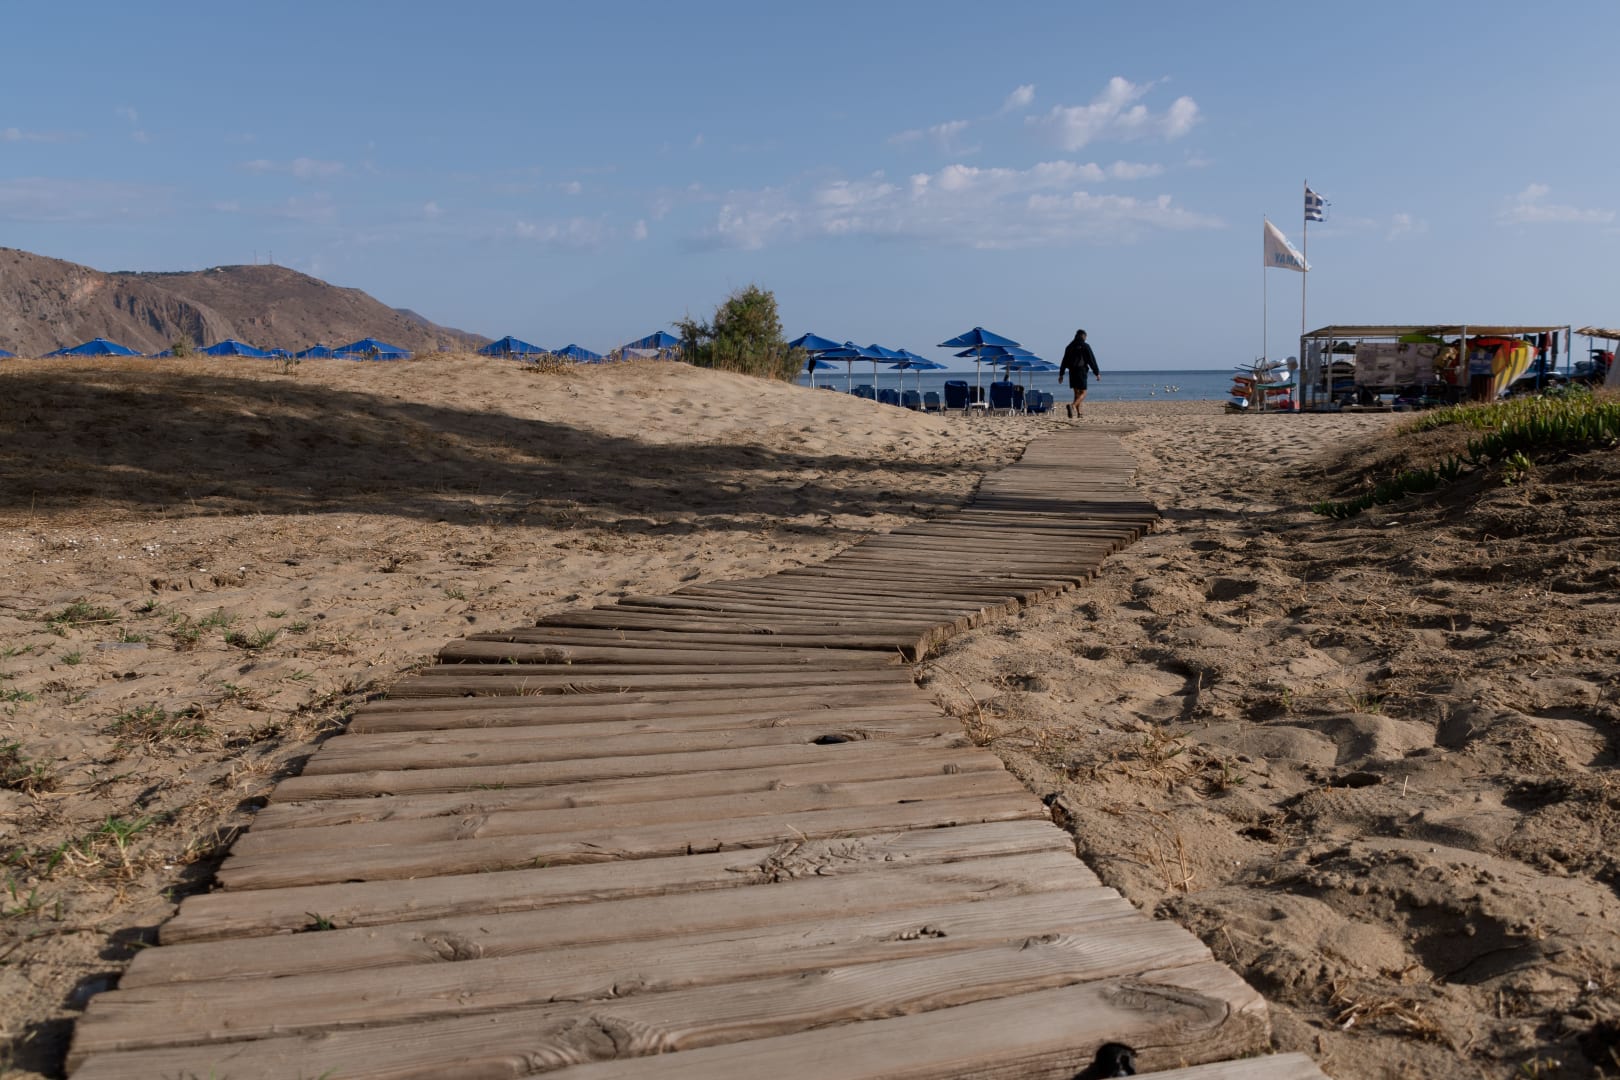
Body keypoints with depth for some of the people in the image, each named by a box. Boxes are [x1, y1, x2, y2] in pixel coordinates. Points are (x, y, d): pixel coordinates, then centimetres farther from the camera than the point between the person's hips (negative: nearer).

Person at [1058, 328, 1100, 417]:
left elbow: (1064, 361, 11)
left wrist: (1061, 374, 15)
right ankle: (1072, 406, -29)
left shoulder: (1069, 347, 10)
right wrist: (1097, 373, -1)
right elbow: (1092, 360, -7)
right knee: (1083, 393, -4)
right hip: (1081, 372, -6)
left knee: (1077, 393, 14)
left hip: (1072, 372, 6)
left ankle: (1078, 413, 10)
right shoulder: (1085, 346, -6)